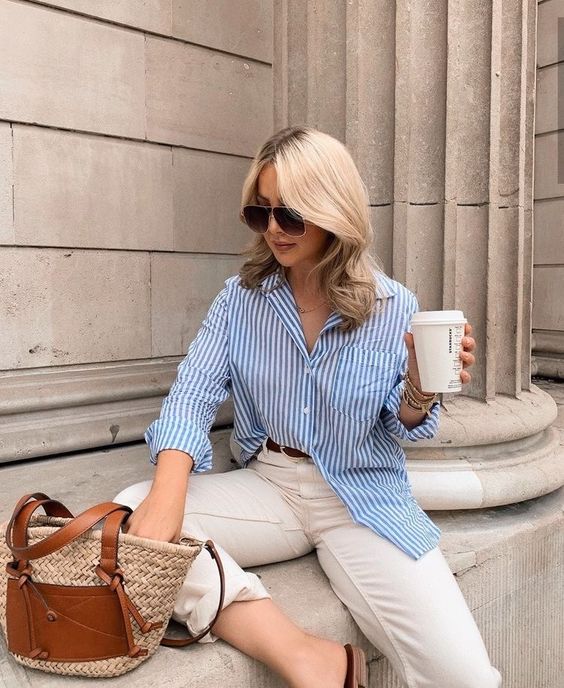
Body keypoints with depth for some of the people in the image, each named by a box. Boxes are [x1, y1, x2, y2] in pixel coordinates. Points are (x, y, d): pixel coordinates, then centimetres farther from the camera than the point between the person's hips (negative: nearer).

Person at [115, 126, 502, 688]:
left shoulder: (393, 306, -6)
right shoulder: (242, 296, -1)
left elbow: (403, 428, 2)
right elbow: (192, 396, -8)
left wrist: (419, 391, -23)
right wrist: (167, 493, -26)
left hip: (364, 500, -2)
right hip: (267, 484, 3)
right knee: (132, 517, -24)